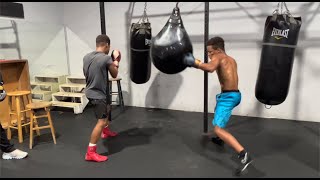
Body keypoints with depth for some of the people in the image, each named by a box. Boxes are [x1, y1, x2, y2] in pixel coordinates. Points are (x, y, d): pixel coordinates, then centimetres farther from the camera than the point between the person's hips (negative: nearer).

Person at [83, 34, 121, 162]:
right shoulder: (106, 58, -18)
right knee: (102, 122, -9)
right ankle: (91, 153, -8)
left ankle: (106, 131, 50)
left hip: (90, 91, 9)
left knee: (108, 108, 31)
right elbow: (114, 75, -4)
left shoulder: (86, 57, 3)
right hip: (99, 94, -9)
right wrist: (116, 60, 11)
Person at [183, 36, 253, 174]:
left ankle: (244, 155, -27)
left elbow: (210, 68, -30)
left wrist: (194, 62, -18)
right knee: (218, 113, 36)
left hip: (228, 96, -10)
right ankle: (220, 139, 54)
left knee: (218, 129, -16)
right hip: (235, 94, 10)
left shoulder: (217, 57, -9)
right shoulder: (231, 60, 17)